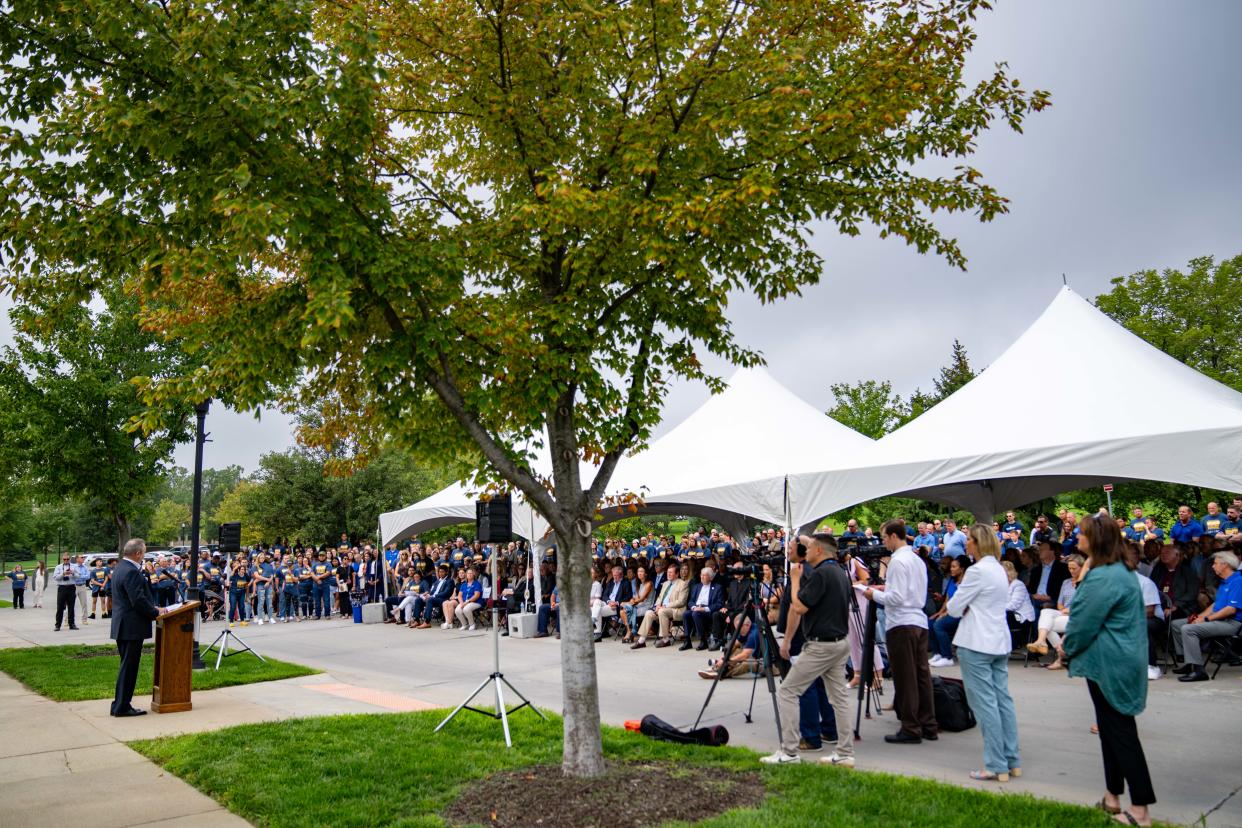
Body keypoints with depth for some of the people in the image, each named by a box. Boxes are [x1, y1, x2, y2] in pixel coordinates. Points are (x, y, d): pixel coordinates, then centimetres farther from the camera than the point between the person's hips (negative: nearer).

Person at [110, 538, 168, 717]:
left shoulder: (120, 567, 13)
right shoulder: (131, 572, -20)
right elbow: (139, 600, -24)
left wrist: (152, 608, 13)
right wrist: (156, 612, -10)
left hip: (122, 626, 10)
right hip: (132, 627, -10)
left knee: (127, 666, 17)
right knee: (129, 667, -2)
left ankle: (119, 704, 23)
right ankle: (122, 707, 4)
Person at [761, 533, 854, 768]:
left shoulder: (820, 573, -18)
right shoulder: (841, 573, 11)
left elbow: (799, 607, -20)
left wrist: (795, 577, -7)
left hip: (820, 646, -9)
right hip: (840, 643, 9)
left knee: (787, 693, -2)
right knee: (839, 697, 11)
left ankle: (789, 752, -2)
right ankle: (845, 754, 13)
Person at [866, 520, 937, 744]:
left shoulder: (898, 561, -13)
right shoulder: (917, 560, 14)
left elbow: (896, 598, -18)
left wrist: (875, 594, -3)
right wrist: (887, 588, 17)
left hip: (901, 625, -9)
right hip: (919, 622, 9)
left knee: (905, 678, -1)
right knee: (921, 675, 12)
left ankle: (910, 729, 5)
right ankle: (928, 726, 19)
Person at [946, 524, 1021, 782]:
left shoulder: (977, 571, -16)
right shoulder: (999, 569, 12)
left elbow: (953, 608, -12)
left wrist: (961, 607, 7)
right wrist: (967, 607, 9)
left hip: (976, 644, -9)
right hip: (999, 642, 9)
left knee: (985, 703, -4)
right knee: (1003, 700, 11)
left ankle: (996, 766, 0)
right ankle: (1012, 761, 17)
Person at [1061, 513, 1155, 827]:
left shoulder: (1103, 578, -23)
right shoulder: (1119, 570, 10)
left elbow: (1084, 622, -17)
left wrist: (1067, 648, -1)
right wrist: (1070, 640, 9)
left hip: (1109, 664, -10)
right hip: (1122, 659, 10)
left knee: (1120, 731, -3)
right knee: (1113, 728, 16)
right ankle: (1112, 797, 26)